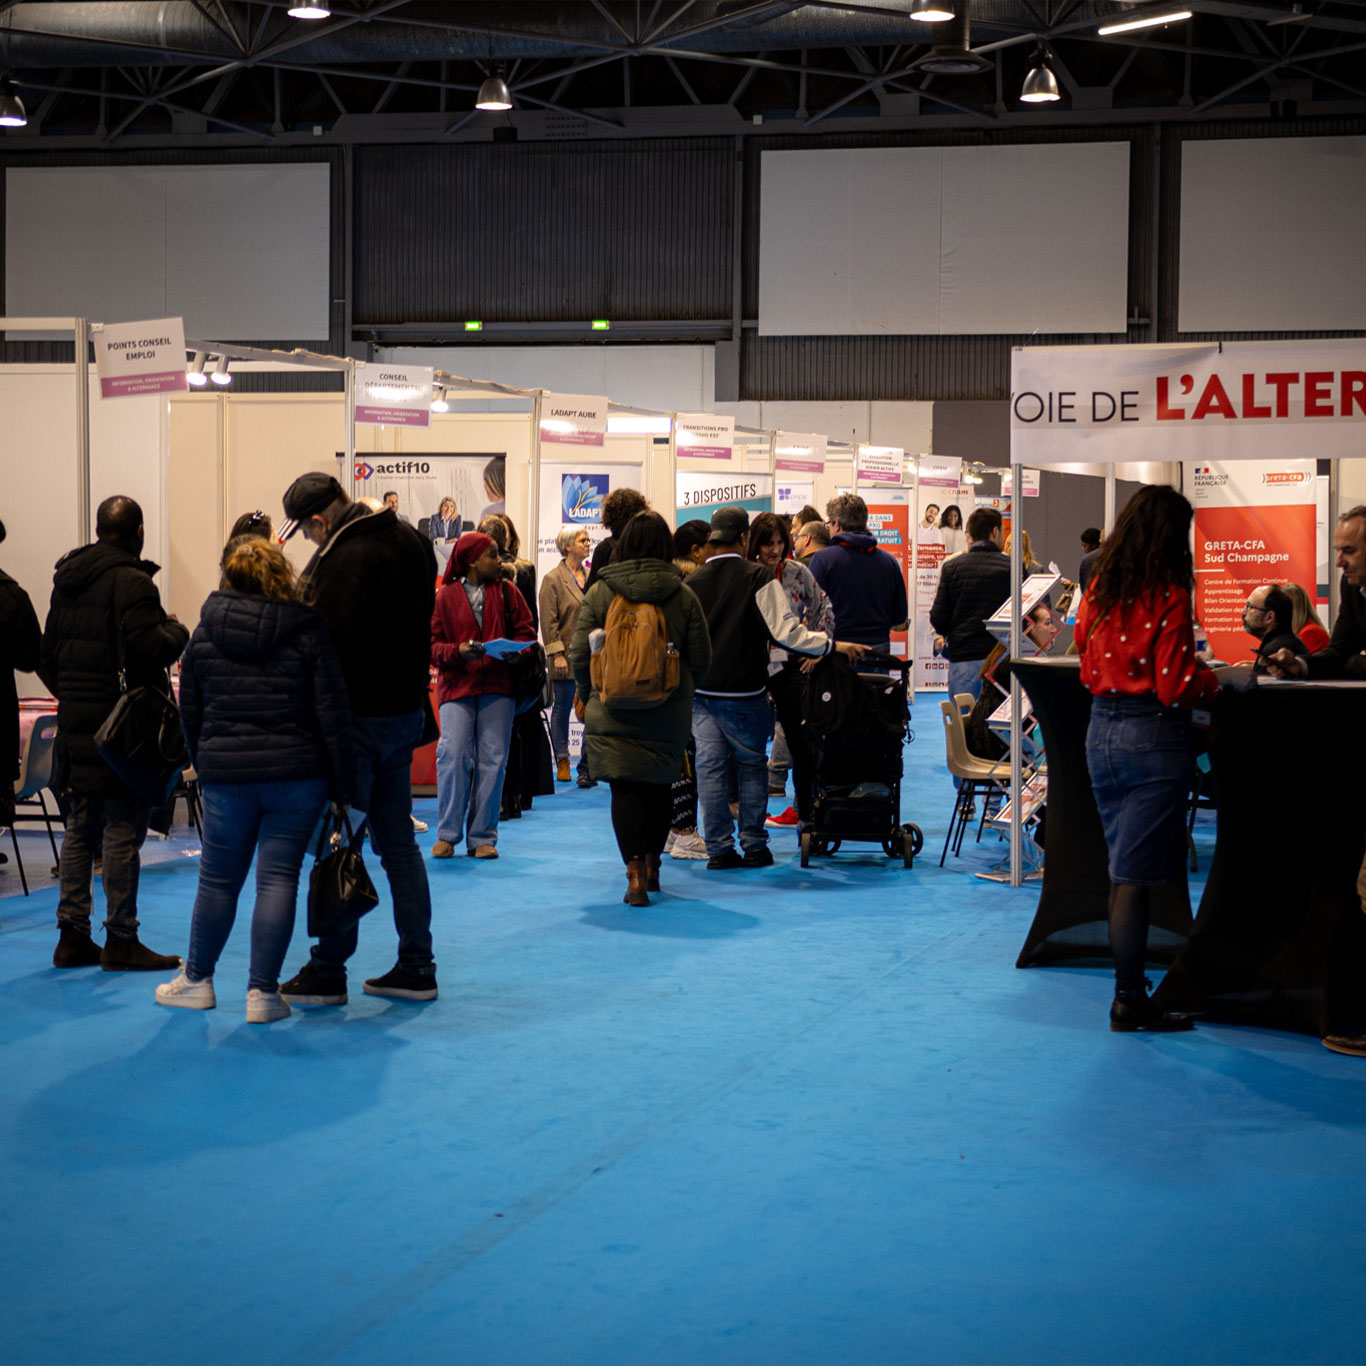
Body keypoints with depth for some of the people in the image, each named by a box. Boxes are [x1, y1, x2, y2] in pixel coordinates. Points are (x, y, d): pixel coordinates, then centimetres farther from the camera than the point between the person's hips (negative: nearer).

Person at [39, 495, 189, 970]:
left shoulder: (66, 580, 13)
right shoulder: (131, 582, -14)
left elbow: (46, 657, 17)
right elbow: (147, 648, -23)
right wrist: (177, 631, -4)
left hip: (76, 724, 8)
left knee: (79, 830, 12)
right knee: (123, 832, -3)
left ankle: (72, 935, 16)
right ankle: (121, 940, 0)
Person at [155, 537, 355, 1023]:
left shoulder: (204, 635, 4)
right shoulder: (307, 632, -5)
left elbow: (190, 713, 10)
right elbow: (332, 712, -7)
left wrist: (204, 766, 21)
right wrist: (342, 783, -1)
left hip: (225, 775, 2)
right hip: (296, 775, -2)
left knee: (217, 879, 13)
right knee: (278, 879, 1)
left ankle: (197, 979, 25)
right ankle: (263, 992, 1)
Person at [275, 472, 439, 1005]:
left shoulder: (347, 559, -21)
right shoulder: (411, 541, 8)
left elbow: (329, 640, -24)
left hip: (359, 717, -9)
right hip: (407, 707, 9)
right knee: (398, 841, 14)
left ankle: (328, 972, 4)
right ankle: (416, 968, 17)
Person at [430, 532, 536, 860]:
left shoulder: (506, 592, 10)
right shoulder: (446, 596, 4)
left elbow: (526, 632, 11)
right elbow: (432, 644, 2)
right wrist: (458, 650, -16)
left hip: (498, 686, 2)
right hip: (457, 685, -2)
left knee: (492, 759, 0)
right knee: (453, 755, -13)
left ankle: (482, 838, 7)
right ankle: (447, 834, 0)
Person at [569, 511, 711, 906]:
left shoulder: (599, 593, -5)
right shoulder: (683, 595, -3)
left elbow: (579, 655, -4)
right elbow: (701, 659, 0)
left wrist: (588, 696, 13)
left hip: (613, 711, -2)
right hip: (668, 712, 2)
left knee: (625, 788, -1)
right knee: (660, 784, 17)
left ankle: (635, 873, -13)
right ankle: (651, 865, 29)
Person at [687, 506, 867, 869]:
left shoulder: (693, 582, 3)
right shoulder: (758, 577, -9)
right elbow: (786, 631, -15)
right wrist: (833, 645, -9)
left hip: (701, 689, 3)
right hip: (742, 690, -3)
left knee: (710, 766, 4)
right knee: (752, 764, 10)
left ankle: (718, 849, 5)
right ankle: (754, 846, 11)